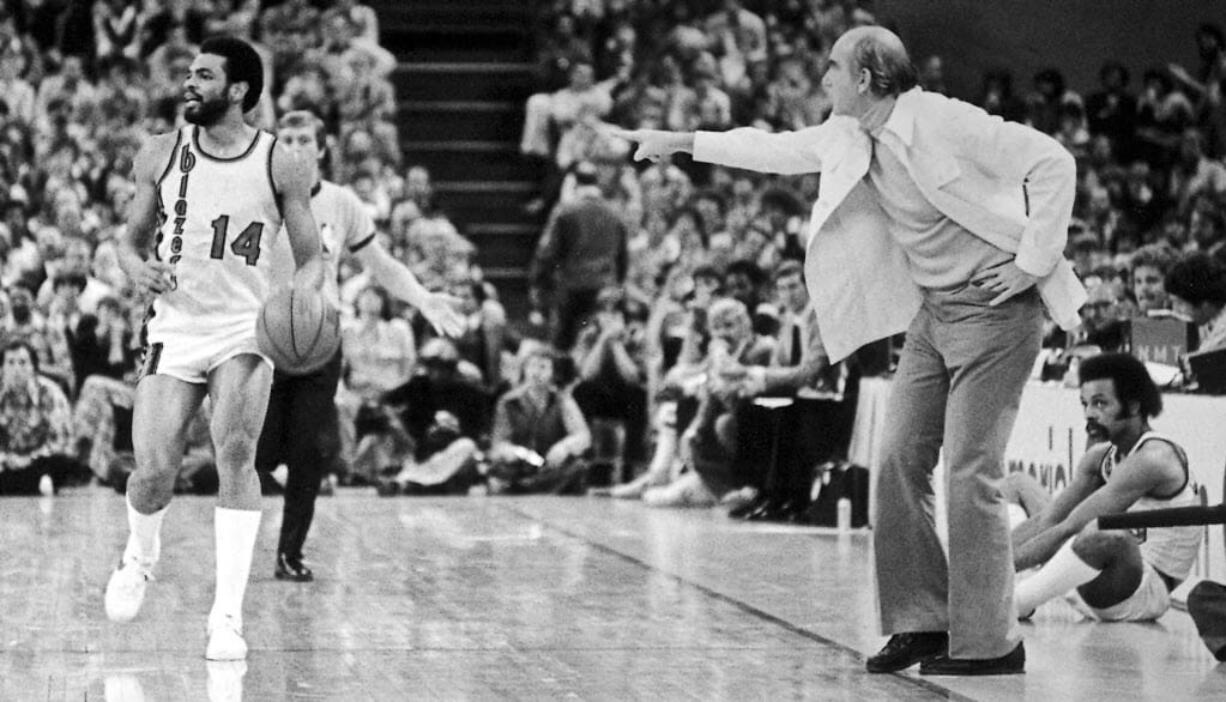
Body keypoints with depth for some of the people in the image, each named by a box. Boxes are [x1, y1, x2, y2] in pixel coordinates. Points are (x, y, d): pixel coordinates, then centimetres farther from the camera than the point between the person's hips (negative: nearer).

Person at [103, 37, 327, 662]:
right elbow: (131, 240, 14)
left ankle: (228, 617, -16)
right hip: (174, 328, 2)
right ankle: (139, 557, 28)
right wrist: (138, 268, -9)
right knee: (153, 471, -8)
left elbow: (311, 259, 3)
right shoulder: (160, 155, 4)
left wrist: (295, 302, -17)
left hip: (246, 329, -2)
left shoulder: (282, 165, -3)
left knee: (236, 454, -21)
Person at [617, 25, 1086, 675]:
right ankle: (922, 622, 12)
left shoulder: (945, 123, -20)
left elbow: (1053, 163, -21)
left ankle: (989, 643, -3)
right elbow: (778, 150, 20)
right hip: (930, 309, 8)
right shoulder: (849, 138, 5)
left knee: (969, 475, -10)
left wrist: (1032, 262, -20)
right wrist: (681, 142, 19)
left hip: (992, 304, -8)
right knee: (901, 465, 4)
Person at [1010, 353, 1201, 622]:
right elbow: (1046, 520, 4)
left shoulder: (1153, 458, -20)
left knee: (1105, 534, -42)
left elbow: (1069, 530, -24)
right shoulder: (1101, 457, 9)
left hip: (1147, 592, -10)